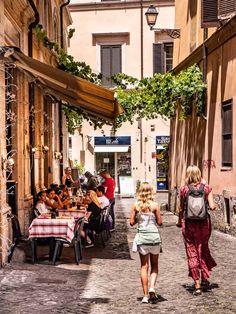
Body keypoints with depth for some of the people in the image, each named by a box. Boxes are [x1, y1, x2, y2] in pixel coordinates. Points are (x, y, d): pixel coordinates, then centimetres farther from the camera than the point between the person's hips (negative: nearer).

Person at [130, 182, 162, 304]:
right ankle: (152, 287, -7)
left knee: (144, 266, 8)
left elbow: (132, 222, 0)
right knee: (154, 265, 15)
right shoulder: (154, 205, -6)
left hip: (141, 237, 1)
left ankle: (145, 295, 6)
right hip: (154, 236, -1)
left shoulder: (136, 205, -1)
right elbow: (160, 222, -3)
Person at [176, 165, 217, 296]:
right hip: (204, 223, 1)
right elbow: (212, 206, -8)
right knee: (203, 249, 21)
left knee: (192, 253, 6)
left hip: (189, 224, -1)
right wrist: (214, 205, 15)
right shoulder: (206, 188, -3)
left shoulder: (184, 189, -5)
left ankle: (197, 285, 6)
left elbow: (181, 209, 1)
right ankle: (205, 278, 26)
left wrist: (180, 221, 18)